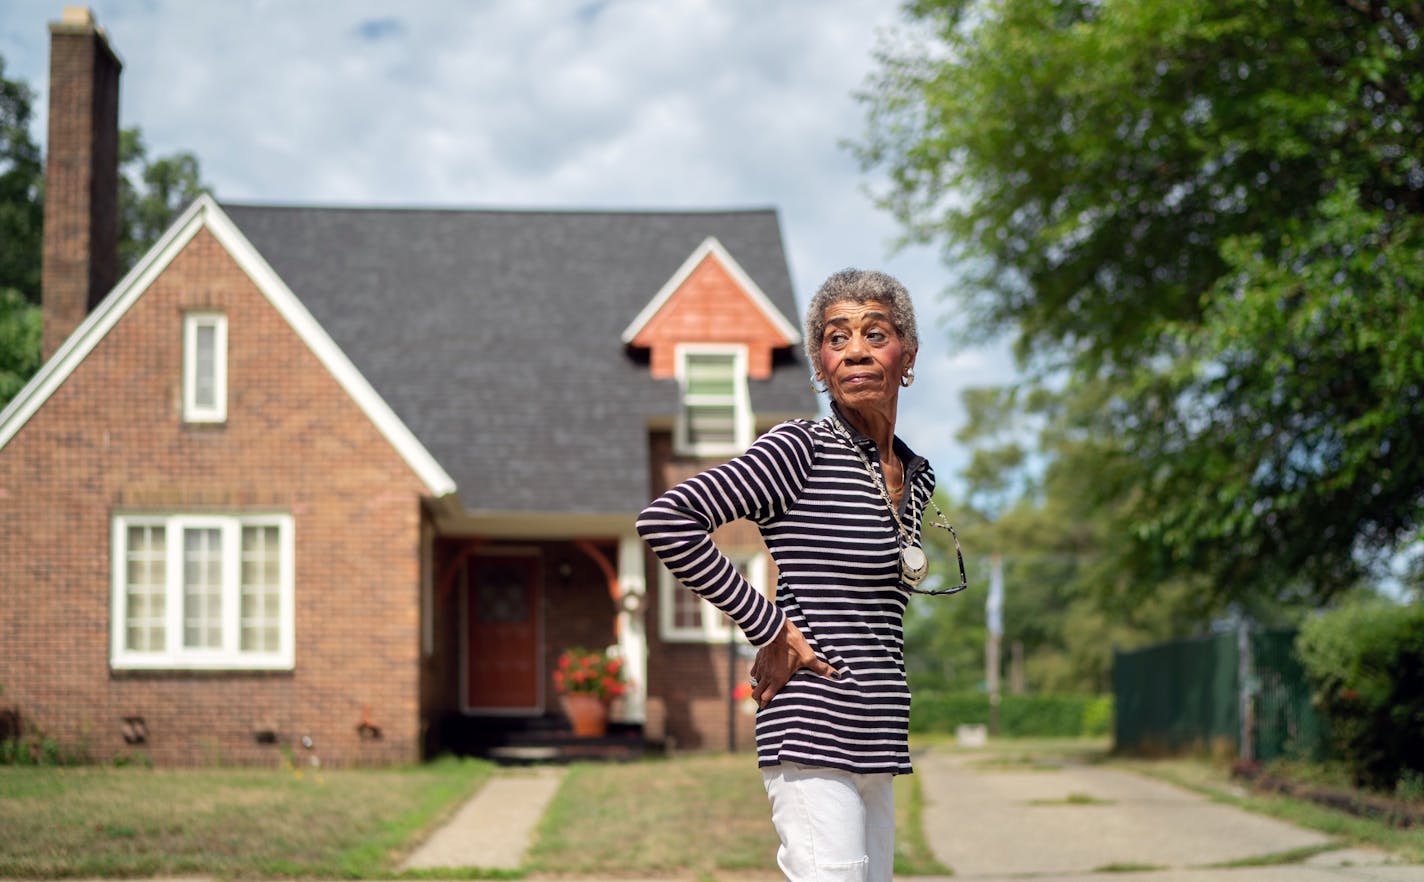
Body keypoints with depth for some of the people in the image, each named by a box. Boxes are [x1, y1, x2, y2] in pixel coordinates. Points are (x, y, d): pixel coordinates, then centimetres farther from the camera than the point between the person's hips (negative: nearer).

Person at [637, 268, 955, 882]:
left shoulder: (915, 477, 14)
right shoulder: (799, 450, -8)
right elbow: (666, 520, -18)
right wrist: (770, 630, -14)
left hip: (874, 743, 8)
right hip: (815, 733, -8)